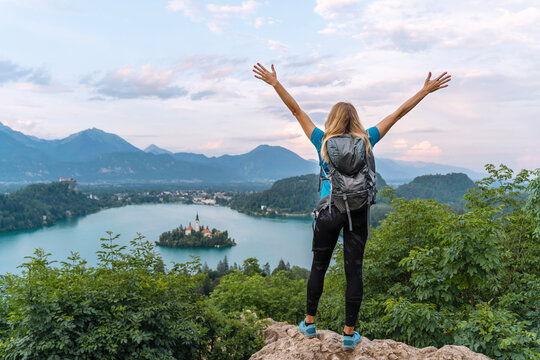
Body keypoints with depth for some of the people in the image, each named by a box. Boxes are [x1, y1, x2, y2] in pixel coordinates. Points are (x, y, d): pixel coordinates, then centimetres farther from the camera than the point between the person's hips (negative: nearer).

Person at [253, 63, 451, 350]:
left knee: (318, 266, 13)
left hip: (329, 211, 0)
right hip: (358, 211, 1)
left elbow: (297, 111, 2)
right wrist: (426, 90, 13)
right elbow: (398, 114, 5)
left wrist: (275, 83, 9)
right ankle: (349, 333, 13)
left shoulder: (323, 141, -2)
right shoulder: (366, 141, 0)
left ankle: (309, 323, 25)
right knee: (354, 270, 5)